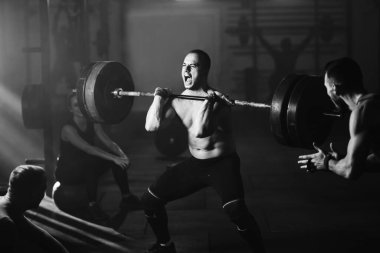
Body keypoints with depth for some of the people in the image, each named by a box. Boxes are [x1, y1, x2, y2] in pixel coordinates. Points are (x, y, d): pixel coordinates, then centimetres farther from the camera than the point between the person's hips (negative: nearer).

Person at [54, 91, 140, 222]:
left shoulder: (93, 124, -3)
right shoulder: (68, 129, -22)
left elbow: (109, 143, -12)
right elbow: (88, 148, -35)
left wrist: (122, 155, -33)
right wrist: (113, 158, -44)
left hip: (87, 169, 6)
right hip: (67, 171, -6)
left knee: (118, 159, -14)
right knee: (91, 161, -37)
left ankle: (126, 197, -7)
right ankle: (92, 205, -32)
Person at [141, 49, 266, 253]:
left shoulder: (217, 100, -18)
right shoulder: (178, 100, 0)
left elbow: (200, 131, -36)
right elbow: (151, 125, -13)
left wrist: (208, 102, -34)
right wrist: (159, 97, -9)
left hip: (223, 164, -6)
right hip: (194, 163, 6)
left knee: (235, 210, -32)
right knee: (149, 200, 5)